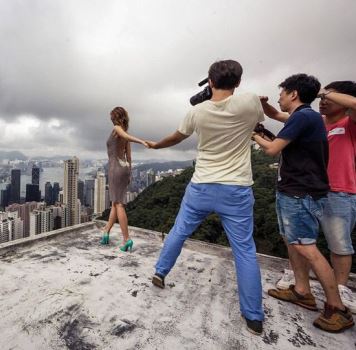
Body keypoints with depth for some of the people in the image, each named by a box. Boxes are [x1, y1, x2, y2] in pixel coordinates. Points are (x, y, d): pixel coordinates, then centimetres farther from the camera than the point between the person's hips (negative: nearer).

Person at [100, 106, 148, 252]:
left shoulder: (117, 128, -4)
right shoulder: (125, 133, 18)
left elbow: (127, 136, -27)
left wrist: (142, 141, -47)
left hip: (116, 168, -8)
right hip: (124, 168, 8)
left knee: (118, 204, -8)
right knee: (115, 202, 14)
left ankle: (126, 239, -9)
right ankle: (106, 232, 22)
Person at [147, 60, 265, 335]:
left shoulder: (198, 111, -1)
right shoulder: (250, 102, -6)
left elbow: (174, 139, 13)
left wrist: (155, 145, 33)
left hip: (200, 187, 2)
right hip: (237, 191, -1)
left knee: (178, 233, 20)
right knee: (245, 251, 10)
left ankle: (160, 273, 38)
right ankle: (254, 317, 22)